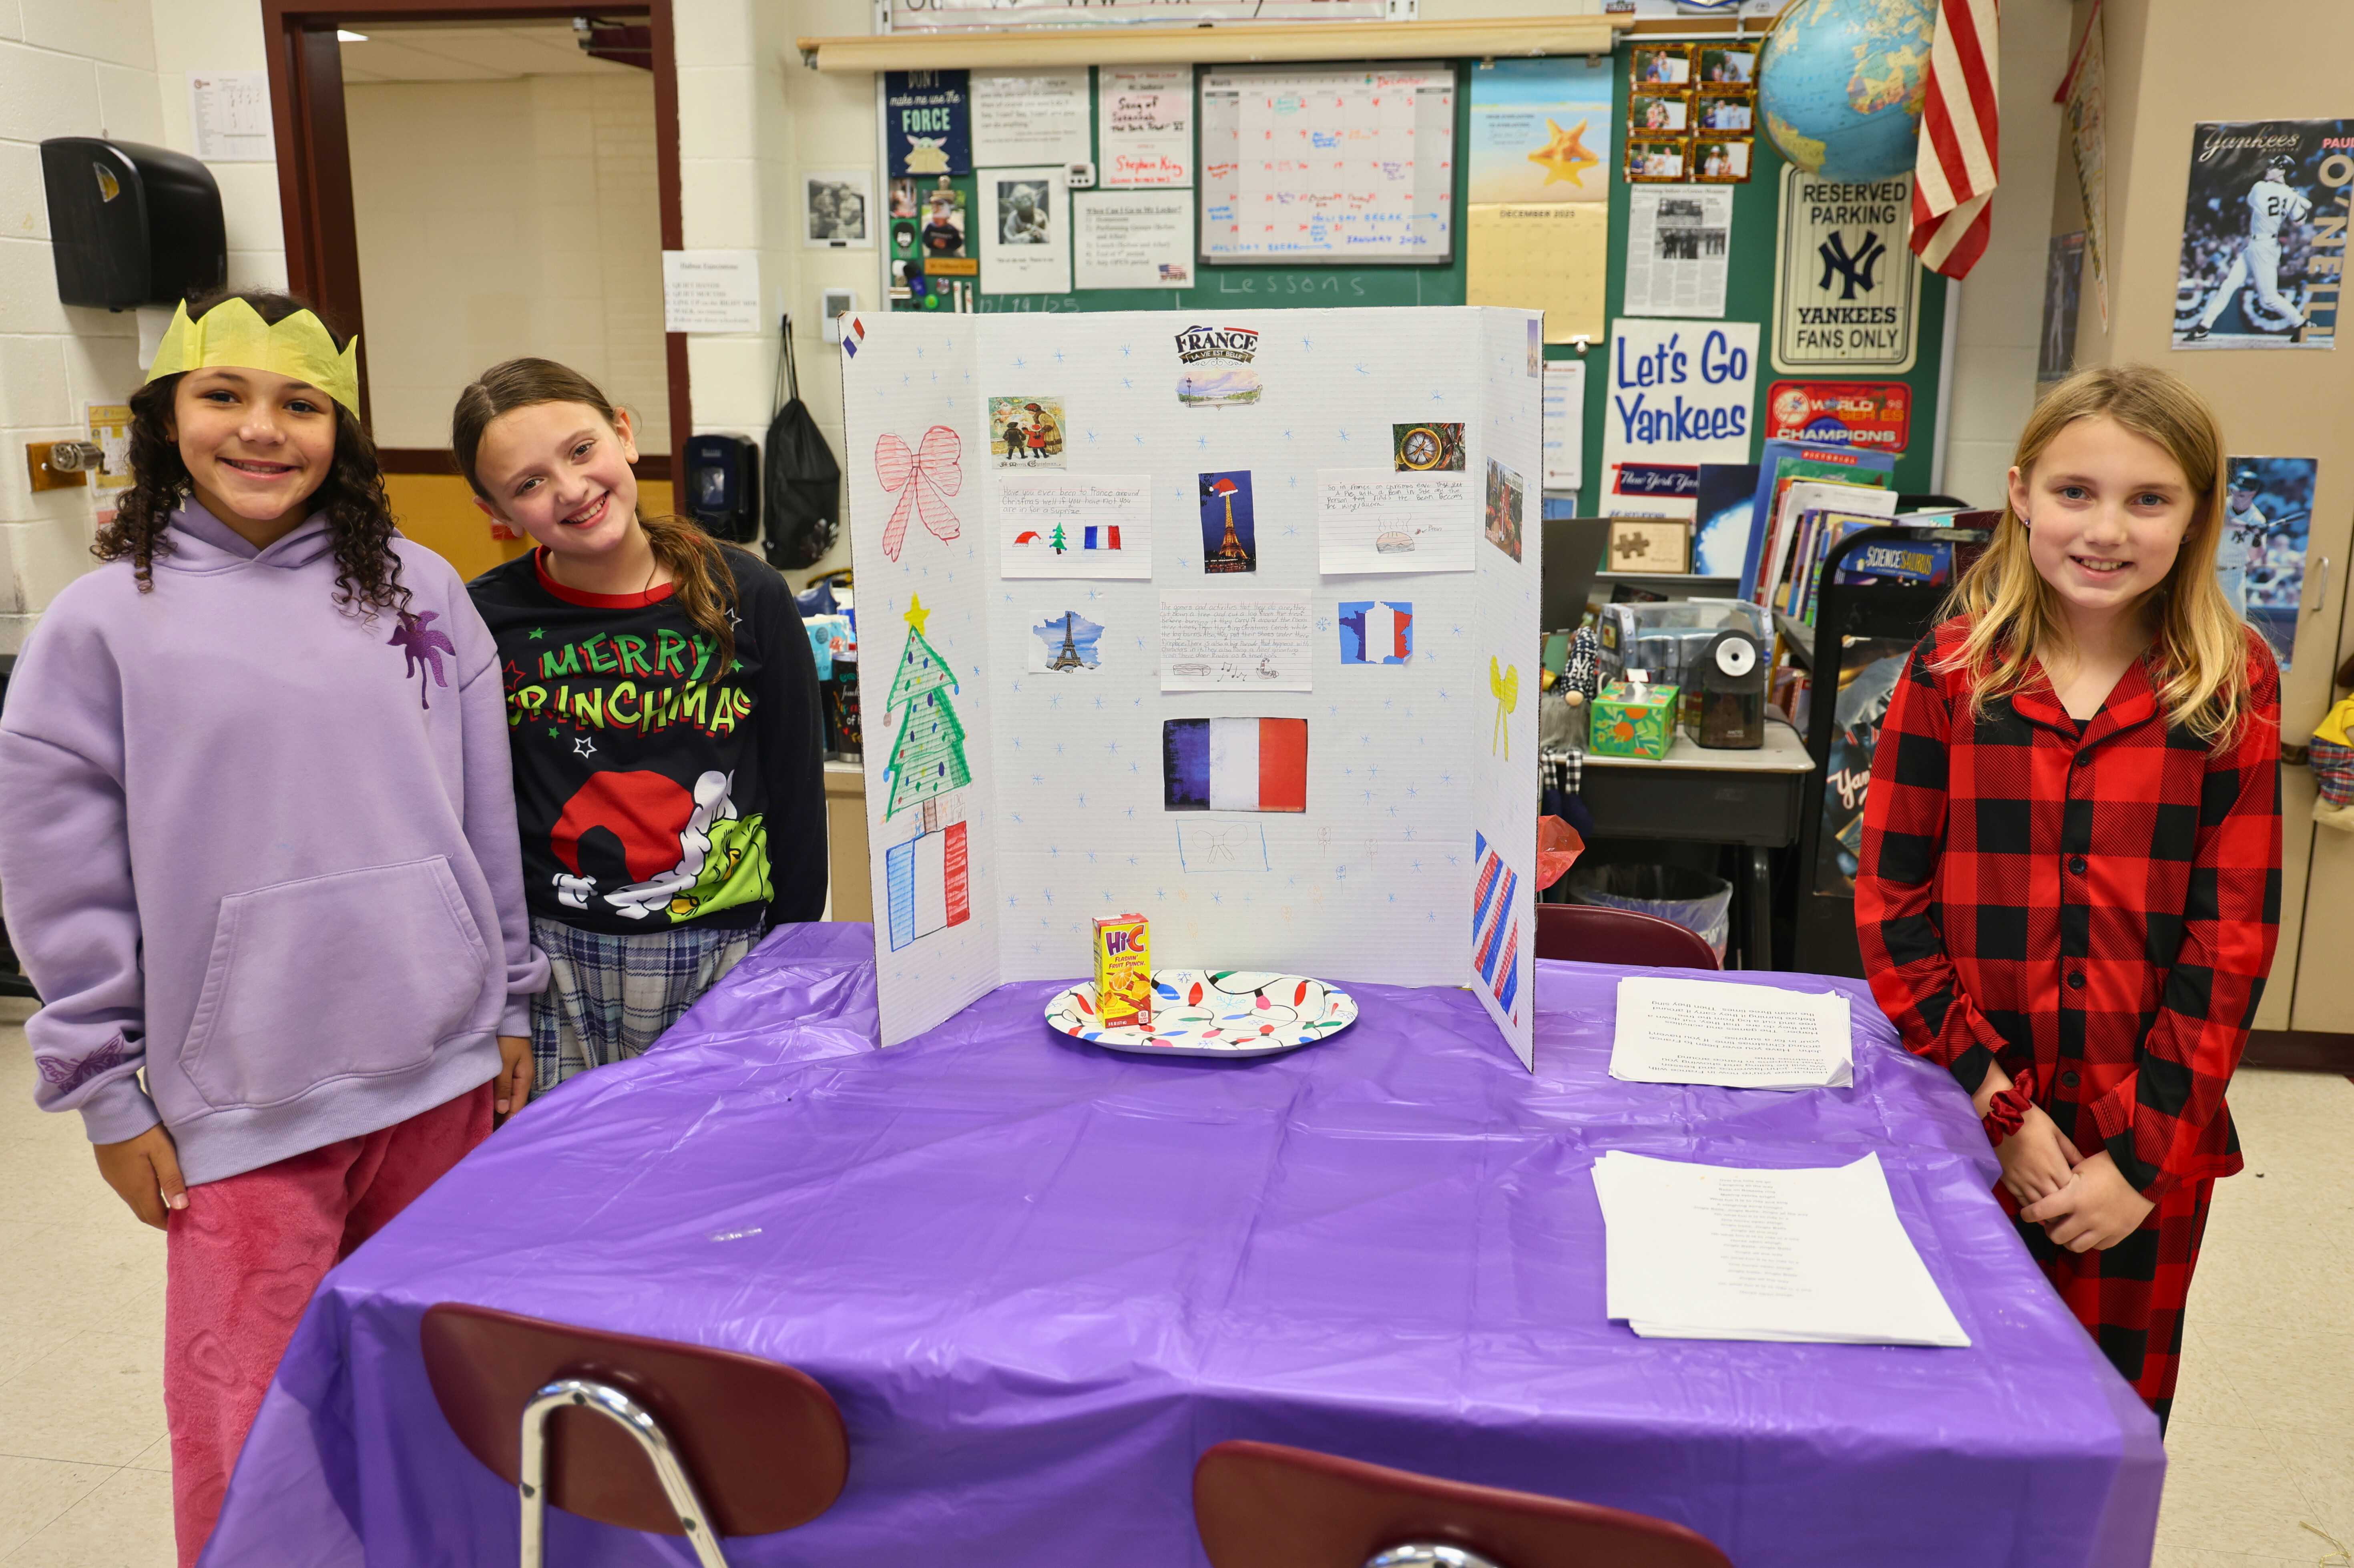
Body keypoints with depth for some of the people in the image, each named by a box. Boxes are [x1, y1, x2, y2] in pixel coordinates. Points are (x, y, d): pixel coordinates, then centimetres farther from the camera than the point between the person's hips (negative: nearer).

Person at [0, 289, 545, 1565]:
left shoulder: (418, 589, 5)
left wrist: (510, 1007, 11)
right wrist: (107, 1096, 1)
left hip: (442, 1069, 2)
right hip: (243, 1102, -2)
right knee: (245, 1434, 4)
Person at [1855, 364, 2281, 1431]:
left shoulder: (2233, 691, -1)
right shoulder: (1950, 675, -2)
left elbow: (2232, 936, -4)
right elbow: (1890, 905, -4)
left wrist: (2143, 1155, -9)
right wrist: (2000, 1105, -11)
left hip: (2147, 1149, 1)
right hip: (1959, 1128, 0)